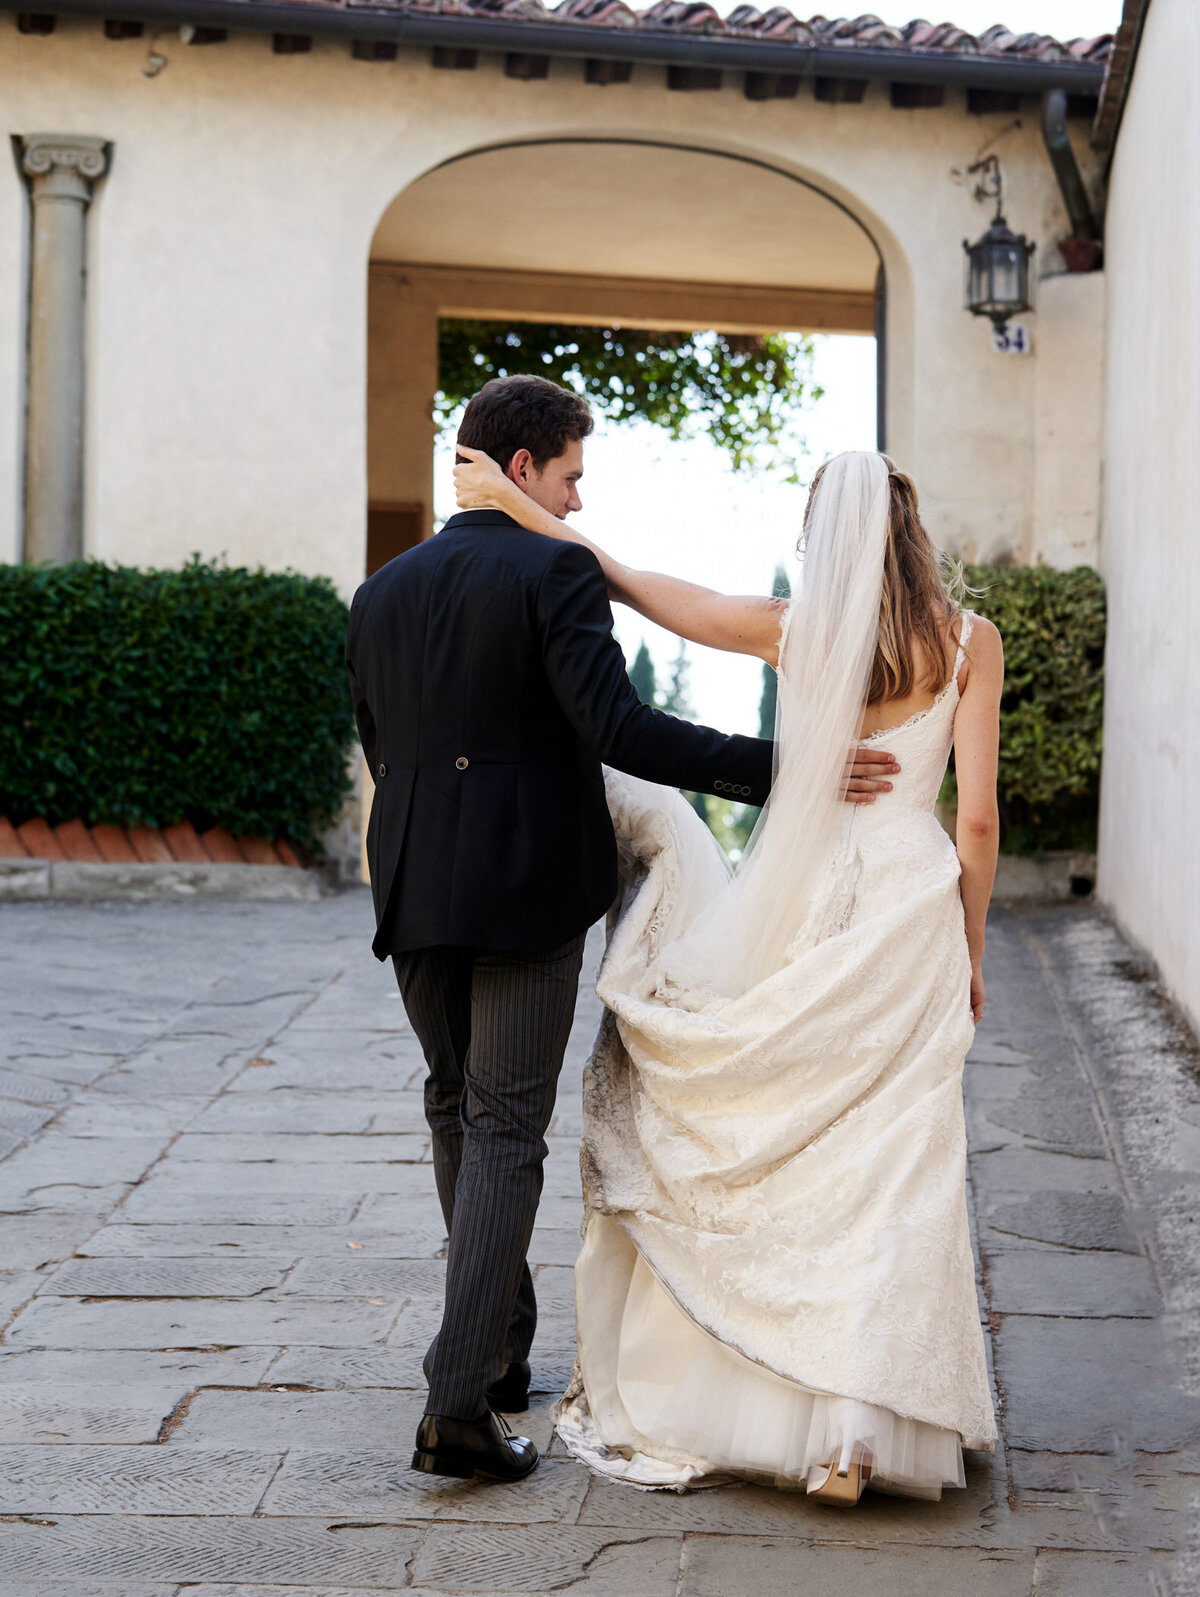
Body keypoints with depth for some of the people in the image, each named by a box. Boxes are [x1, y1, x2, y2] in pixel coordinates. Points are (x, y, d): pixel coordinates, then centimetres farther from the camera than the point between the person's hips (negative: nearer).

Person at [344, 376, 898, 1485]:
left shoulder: (380, 594, 10)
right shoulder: (556, 573, -9)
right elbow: (617, 727, -20)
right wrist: (778, 770, -20)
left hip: (415, 892, 6)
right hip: (527, 892, -6)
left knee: (458, 1110, 20)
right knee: (505, 1133, -3)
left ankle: (502, 1350, 31)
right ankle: (459, 1405, -8)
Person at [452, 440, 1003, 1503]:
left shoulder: (792, 630, 0)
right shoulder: (971, 640, -1)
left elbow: (627, 584, 6)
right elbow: (978, 819, -2)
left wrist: (511, 501, 15)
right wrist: (971, 950, 9)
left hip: (794, 901, 1)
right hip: (910, 908, 0)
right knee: (880, 1174, 1)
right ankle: (848, 1434, -7)